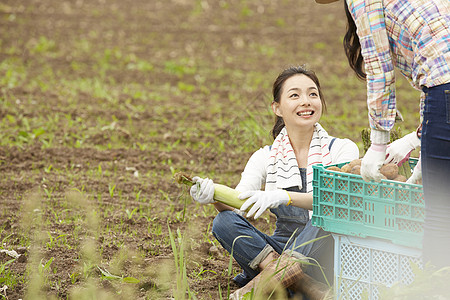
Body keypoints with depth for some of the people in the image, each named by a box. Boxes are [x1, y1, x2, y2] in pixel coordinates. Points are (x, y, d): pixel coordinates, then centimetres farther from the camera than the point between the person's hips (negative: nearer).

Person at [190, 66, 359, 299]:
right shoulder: (266, 158, 8)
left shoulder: (342, 149, 0)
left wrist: (285, 197, -35)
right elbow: (239, 202, -6)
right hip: (283, 249, 3)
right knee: (224, 222, -20)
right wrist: (214, 195, -30)